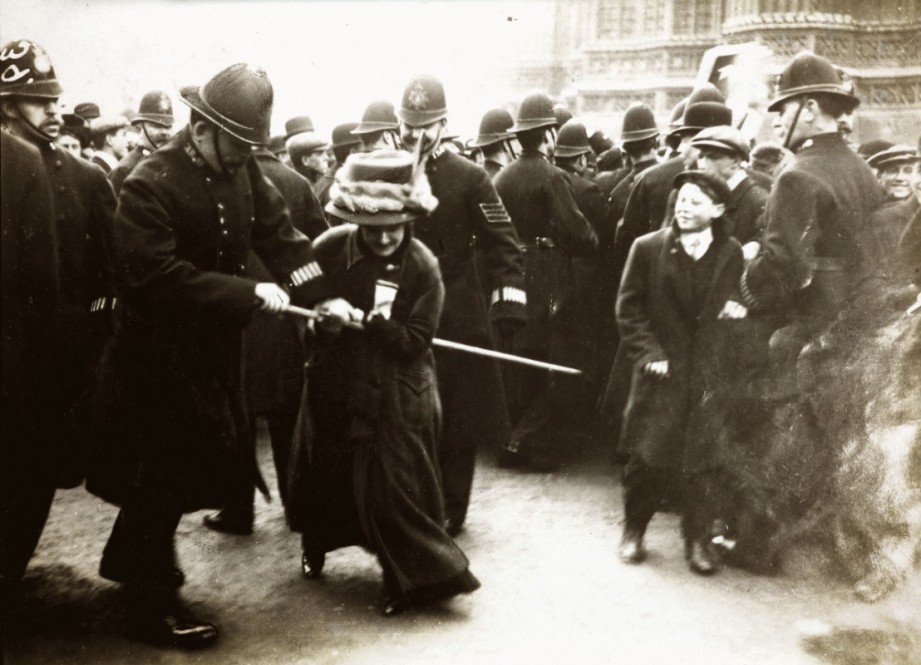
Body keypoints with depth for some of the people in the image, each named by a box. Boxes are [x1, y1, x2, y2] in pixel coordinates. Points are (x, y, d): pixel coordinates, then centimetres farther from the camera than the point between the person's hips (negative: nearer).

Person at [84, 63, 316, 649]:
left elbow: (280, 232, 0)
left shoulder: (243, 169, 1)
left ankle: (131, 564, 40)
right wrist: (250, 293, -28)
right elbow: (160, 277, -26)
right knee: (164, 473, 2)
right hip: (160, 352, -7)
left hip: (217, 347, 8)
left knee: (202, 462, 18)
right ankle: (153, 605, 19)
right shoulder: (149, 186, -20)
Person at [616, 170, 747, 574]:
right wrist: (648, 353, -8)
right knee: (649, 456, 4)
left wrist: (740, 310, -7)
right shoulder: (648, 248, 0)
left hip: (712, 375, 1)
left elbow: (739, 304, 17)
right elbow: (628, 309, 1)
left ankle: (698, 539, 16)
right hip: (663, 372, -1)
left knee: (704, 461, 2)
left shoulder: (732, 255, 4)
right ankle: (633, 531, 23)